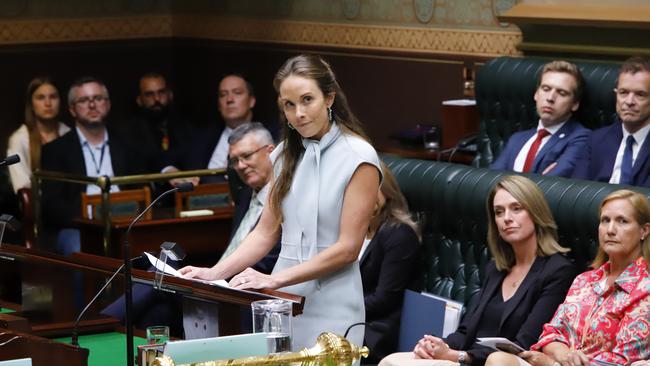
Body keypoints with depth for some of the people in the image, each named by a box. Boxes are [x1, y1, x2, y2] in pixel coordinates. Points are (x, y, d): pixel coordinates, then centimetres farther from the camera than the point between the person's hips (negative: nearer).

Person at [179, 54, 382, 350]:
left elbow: (347, 248, -13)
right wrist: (215, 273, -6)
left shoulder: (359, 158, -9)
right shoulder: (285, 155, 9)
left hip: (329, 311, -5)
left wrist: (274, 280, -18)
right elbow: (266, 232, 9)